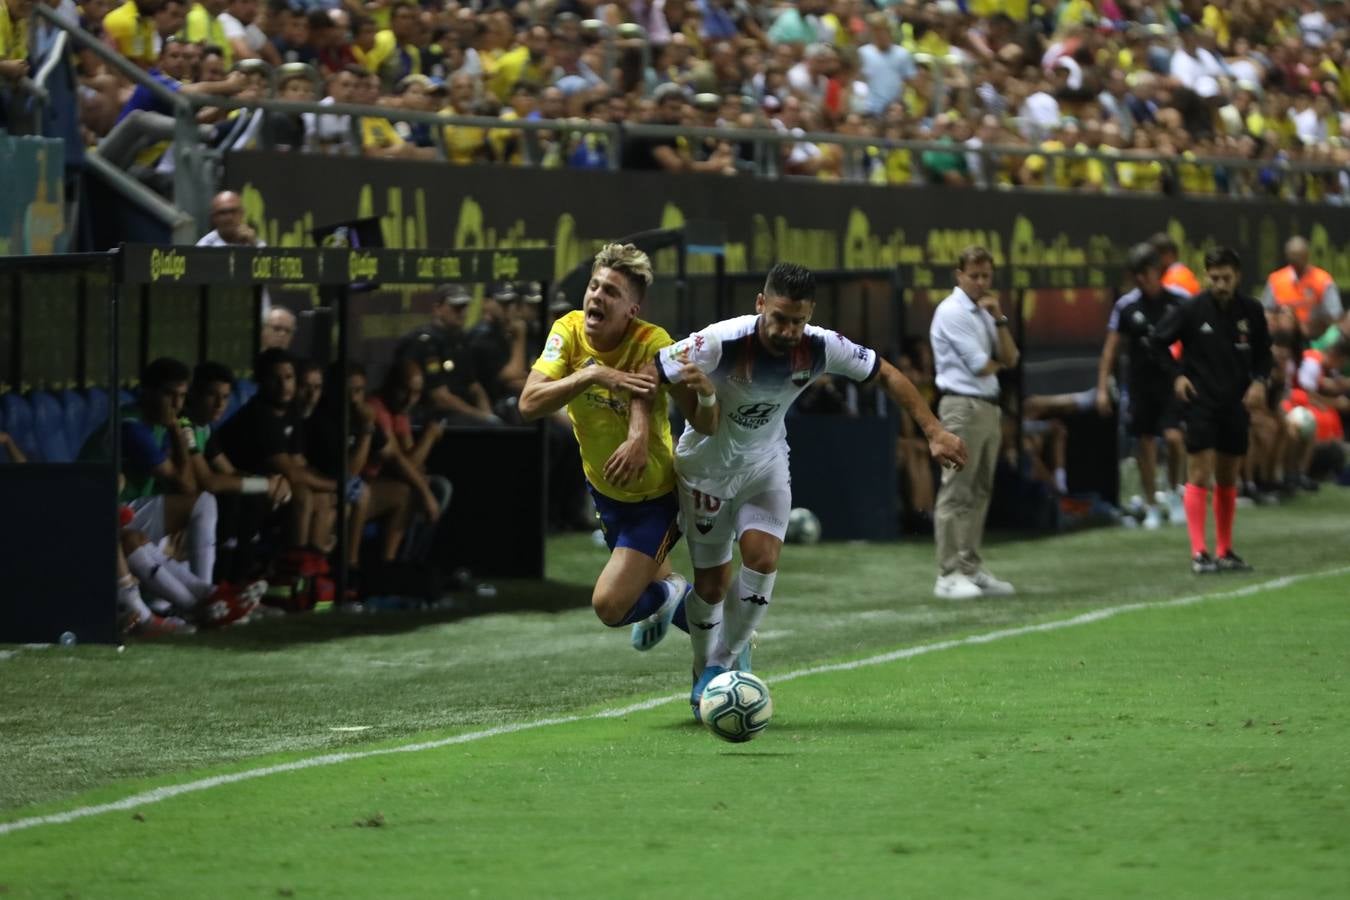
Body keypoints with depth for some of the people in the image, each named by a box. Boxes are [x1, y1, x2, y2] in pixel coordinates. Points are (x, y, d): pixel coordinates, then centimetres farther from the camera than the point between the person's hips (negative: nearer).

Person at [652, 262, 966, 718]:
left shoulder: (822, 348, -22)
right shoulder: (721, 342, -32)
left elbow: (885, 373, -6)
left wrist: (934, 431, -10)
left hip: (766, 462, 2)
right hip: (707, 465, -2)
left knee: (762, 558, -19)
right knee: (712, 583, 3)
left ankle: (725, 660, 2)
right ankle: (705, 673, 31)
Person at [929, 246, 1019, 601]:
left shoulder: (985, 313, 17)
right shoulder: (952, 312, -8)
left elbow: (1010, 358, 9)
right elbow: (979, 365, -12)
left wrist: (999, 318, -1)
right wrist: (1000, 363, 9)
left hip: (988, 407, 8)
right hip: (963, 407, -8)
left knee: (979, 492, 8)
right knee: (956, 492, -9)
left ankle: (971, 569, 12)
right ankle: (948, 575, -9)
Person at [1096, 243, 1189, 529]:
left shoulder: (1179, 300, -3)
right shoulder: (1126, 306, 0)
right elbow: (1111, 348, 5)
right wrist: (1102, 388, 0)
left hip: (1173, 381, -2)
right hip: (1141, 384, 2)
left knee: (1174, 437, -16)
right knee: (1145, 444, 5)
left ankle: (1174, 493, 8)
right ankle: (1152, 508, 17)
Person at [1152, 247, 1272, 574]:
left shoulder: (1251, 311, 1)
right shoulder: (1190, 310, -8)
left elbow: (1263, 351, 13)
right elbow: (1159, 342, 3)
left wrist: (1259, 381, -4)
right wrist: (1177, 376, -8)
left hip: (1236, 405, 4)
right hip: (1200, 402, -4)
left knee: (1228, 479, 10)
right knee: (1199, 475, -9)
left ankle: (1224, 551, 19)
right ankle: (1199, 553, -9)